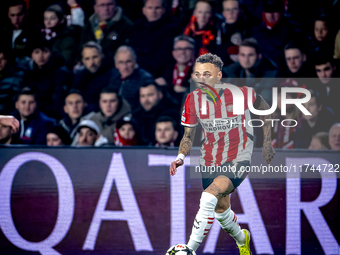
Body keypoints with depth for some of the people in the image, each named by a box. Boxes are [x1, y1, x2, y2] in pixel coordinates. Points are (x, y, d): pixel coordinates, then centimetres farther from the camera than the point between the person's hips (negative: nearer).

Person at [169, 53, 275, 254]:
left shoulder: (242, 93, -17)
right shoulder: (193, 100, -9)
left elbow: (265, 110, 5)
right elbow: (188, 135, 3)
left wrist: (267, 142, 8)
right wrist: (180, 158, -16)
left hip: (238, 160, -5)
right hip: (210, 161, 5)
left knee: (209, 198, -28)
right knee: (221, 211, 19)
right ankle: (241, 238, 52)